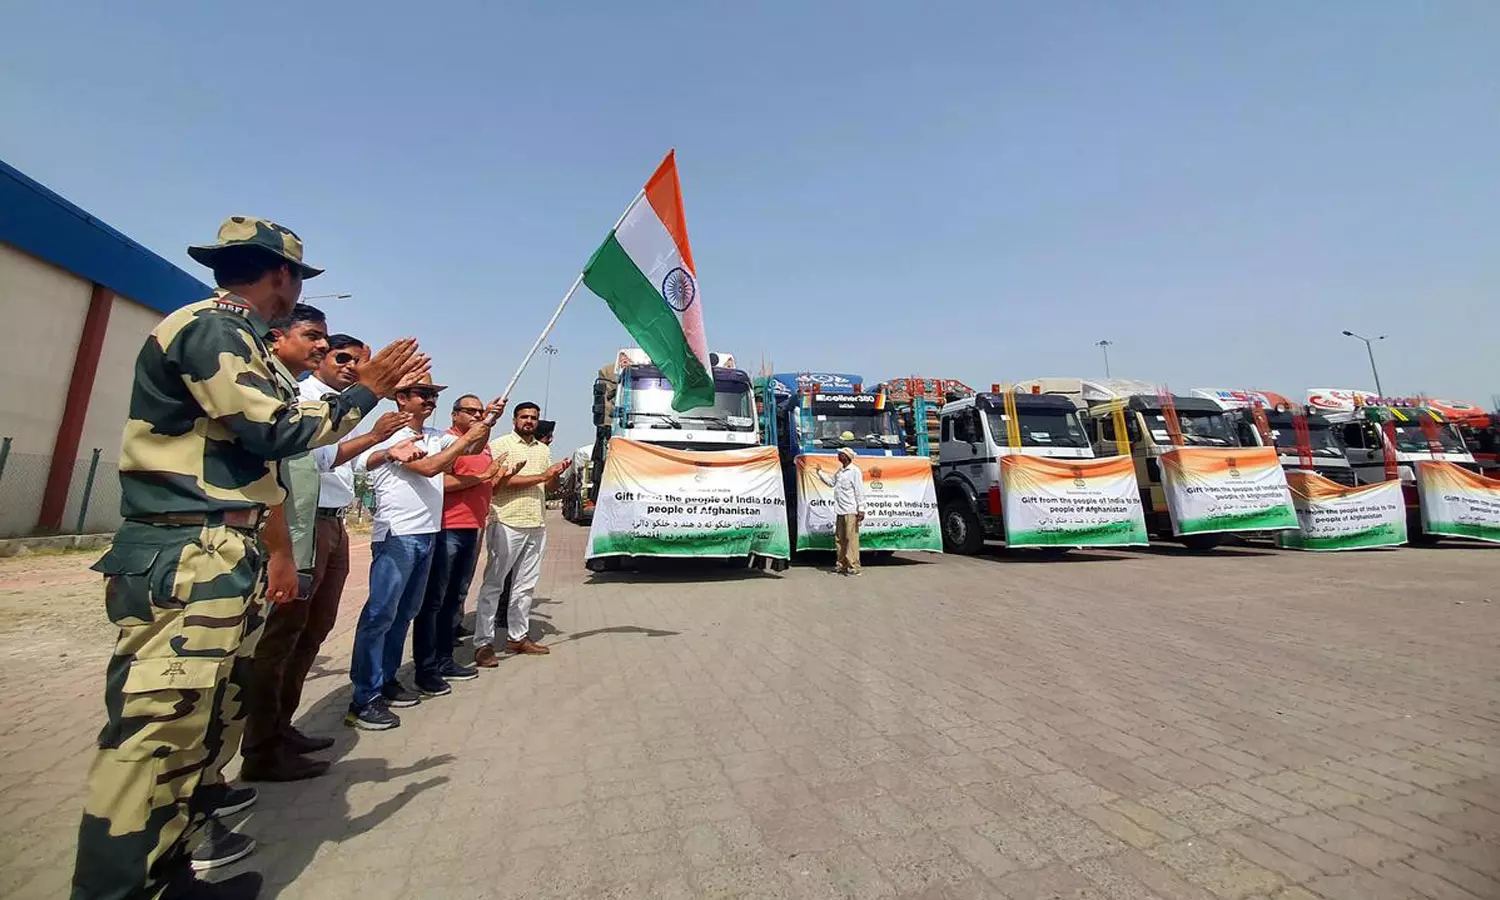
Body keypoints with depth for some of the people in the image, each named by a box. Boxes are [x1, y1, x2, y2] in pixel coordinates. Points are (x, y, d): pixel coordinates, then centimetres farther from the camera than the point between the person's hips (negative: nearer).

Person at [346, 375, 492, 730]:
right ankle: (363, 700, 0)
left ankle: (386, 680, 26)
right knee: (380, 613, -6)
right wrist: (467, 436, -14)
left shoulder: (435, 436, 14)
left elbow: (475, 447, 16)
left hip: (427, 535, 8)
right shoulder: (393, 436, -8)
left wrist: (486, 423, -3)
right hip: (396, 535, -8)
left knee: (404, 612, 14)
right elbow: (429, 467, -19)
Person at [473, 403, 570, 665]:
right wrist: (540, 477, -14)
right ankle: (483, 644, 5)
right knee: (493, 584, 0)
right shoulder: (501, 445, -2)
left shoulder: (544, 450, 18)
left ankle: (518, 636, 21)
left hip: (536, 525, 7)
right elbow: (500, 481, -13)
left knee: (526, 584, 11)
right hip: (507, 523, -6)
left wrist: (556, 474, -1)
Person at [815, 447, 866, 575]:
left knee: (851, 538, -7)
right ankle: (841, 564, 19)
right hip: (840, 511, 8)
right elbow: (831, 482, 30)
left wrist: (861, 509, -15)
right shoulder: (840, 471, 18)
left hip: (851, 511, -8)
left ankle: (853, 566, -3)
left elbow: (859, 491, -11)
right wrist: (820, 472, 26)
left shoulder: (854, 471, -7)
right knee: (839, 538, 10)